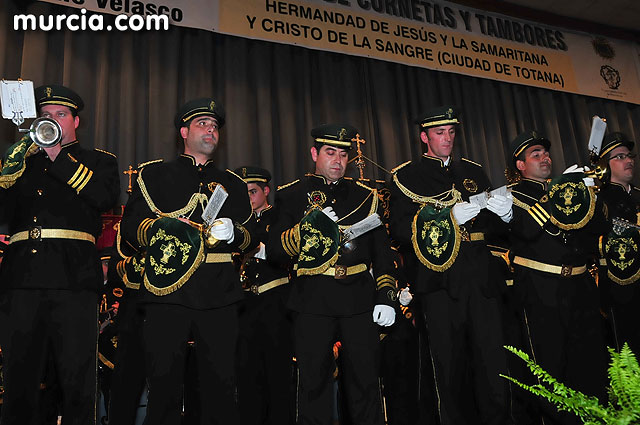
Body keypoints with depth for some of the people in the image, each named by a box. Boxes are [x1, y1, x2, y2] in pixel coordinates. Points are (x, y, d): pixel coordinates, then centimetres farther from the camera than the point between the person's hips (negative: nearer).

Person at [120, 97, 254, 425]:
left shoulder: (233, 184, 23)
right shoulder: (154, 175, 17)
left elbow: (250, 238, 19)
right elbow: (130, 226, 8)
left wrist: (233, 233, -4)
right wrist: (162, 226, -11)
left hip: (220, 295, 2)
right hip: (167, 289, -1)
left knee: (221, 383, 1)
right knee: (164, 383, -1)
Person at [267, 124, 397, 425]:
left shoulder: (364, 195, 16)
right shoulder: (292, 195, 8)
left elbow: (382, 250, 15)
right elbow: (274, 251, 0)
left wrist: (386, 297, 5)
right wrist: (308, 225, -14)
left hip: (359, 299, 2)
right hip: (312, 300, -2)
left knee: (365, 380, 5)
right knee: (314, 382, 3)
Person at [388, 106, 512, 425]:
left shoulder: (473, 171, 20)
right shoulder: (405, 177, 6)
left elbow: (491, 224, 20)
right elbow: (399, 229, -7)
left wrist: (503, 212, -3)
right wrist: (449, 217, -16)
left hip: (480, 279, 4)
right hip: (439, 282, -3)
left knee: (493, 361, 1)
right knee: (451, 366, 3)